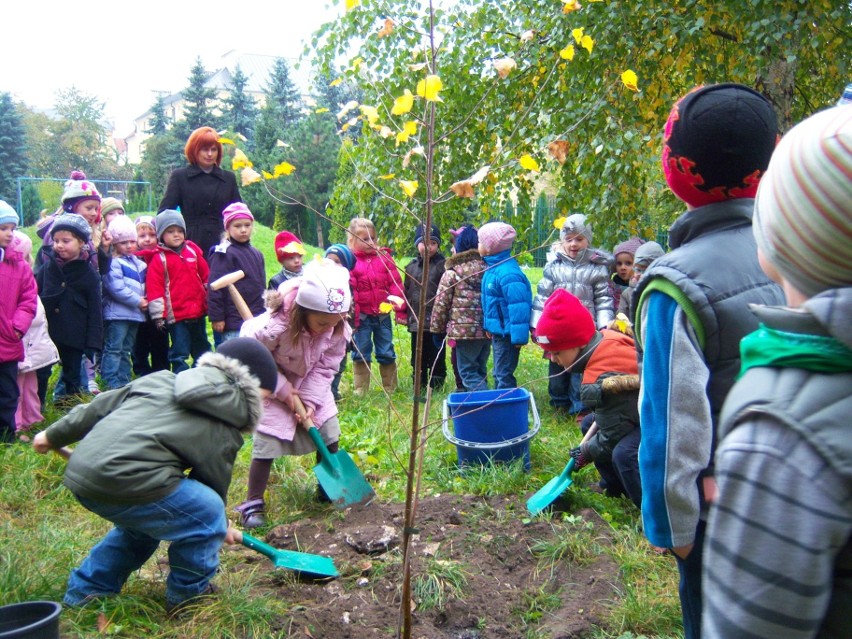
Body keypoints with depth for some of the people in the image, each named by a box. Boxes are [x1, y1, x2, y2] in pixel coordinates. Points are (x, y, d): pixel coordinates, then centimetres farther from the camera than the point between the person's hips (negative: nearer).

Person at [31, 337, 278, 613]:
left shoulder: (163, 378, 20)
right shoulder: (223, 429, 3)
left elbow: (101, 406, 25)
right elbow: (214, 483, 14)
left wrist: (53, 436, 38)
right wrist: (221, 526, 35)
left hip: (79, 472, 9)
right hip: (127, 482, -9)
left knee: (144, 518, 32)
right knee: (207, 515, 7)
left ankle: (84, 590, 42)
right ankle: (188, 595, 22)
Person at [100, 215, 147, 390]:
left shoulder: (136, 261, 16)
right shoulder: (113, 263, -10)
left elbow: (142, 283, 24)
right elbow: (117, 289, -19)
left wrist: (144, 300, 5)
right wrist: (138, 301, -15)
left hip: (135, 313, 8)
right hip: (117, 313, -8)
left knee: (126, 350, 15)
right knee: (114, 349, -6)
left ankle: (123, 381, 22)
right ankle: (112, 384, -5)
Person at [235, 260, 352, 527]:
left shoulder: (338, 329, -25)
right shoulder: (273, 327, -38)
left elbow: (325, 367, -14)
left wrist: (310, 400, -21)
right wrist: (285, 391, -22)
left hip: (312, 383, 5)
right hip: (272, 383, -4)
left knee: (329, 436, 2)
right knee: (267, 442, -9)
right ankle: (253, 502, 6)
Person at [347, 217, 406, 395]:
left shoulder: (384, 257, 1)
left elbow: (396, 283, 0)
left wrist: (400, 310, -3)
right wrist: (350, 314, -10)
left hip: (383, 315, 2)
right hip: (362, 316, -2)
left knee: (387, 353, 11)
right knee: (361, 353, 9)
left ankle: (390, 388, 23)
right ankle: (360, 390, 21)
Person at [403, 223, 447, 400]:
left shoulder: (442, 266, -4)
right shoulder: (411, 267, 10)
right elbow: (406, 293, 15)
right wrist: (406, 315, 9)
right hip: (416, 322, 5)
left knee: (436, 358, 5)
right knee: (418, 359, 12)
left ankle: (436, 390, 15)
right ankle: (419, 390, 21)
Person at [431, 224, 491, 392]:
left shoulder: (452, 273, -6)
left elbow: (441, 303, -6)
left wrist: (438, 327, 6)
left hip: (464, 330, -5)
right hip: (487, 329, 5)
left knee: (468, 372, 1)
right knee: (480, 370, 17)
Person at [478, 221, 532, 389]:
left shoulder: (508, 274, -25)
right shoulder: (493, 268, 7)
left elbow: (518, 307, -28)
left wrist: (519, 335, -27)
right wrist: (489, 325, 20)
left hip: (507, 334, -10)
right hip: (497, 331, 10)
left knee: (504, 376, 0)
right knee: (499, 374, 21)